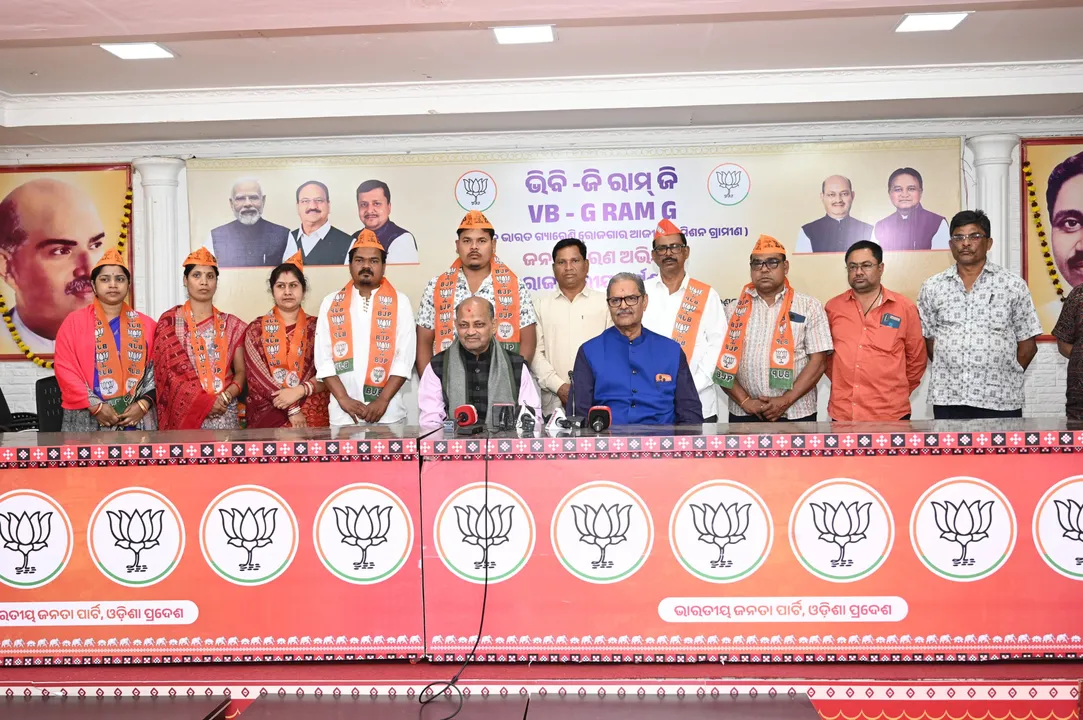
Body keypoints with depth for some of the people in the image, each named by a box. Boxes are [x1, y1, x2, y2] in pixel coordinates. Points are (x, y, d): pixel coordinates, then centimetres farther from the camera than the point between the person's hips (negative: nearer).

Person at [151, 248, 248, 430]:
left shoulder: (231, 325, 9)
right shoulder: (169, 321, 3)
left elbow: (241, 371, 7)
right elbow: (170, 369, -6)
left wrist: (226, 396, -12)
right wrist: (204, 401, -15)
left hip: (225, 413, 2)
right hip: (185, 411, -2)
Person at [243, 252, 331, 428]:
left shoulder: (316, 328, 8)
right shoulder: (256, 329, 7)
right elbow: (257, 375, -2)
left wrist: (299, 391, -14)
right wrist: (292, 409, -11)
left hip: (311, 409, 0)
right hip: (268, 409, 0)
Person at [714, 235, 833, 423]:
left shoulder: (809, 306, 3)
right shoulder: (735, 310, 7)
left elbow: (818, 361, -3)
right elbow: (722, 362, 3)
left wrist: (786, 401, -11)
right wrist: (745, 401, -9)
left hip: (796, 414, -1)